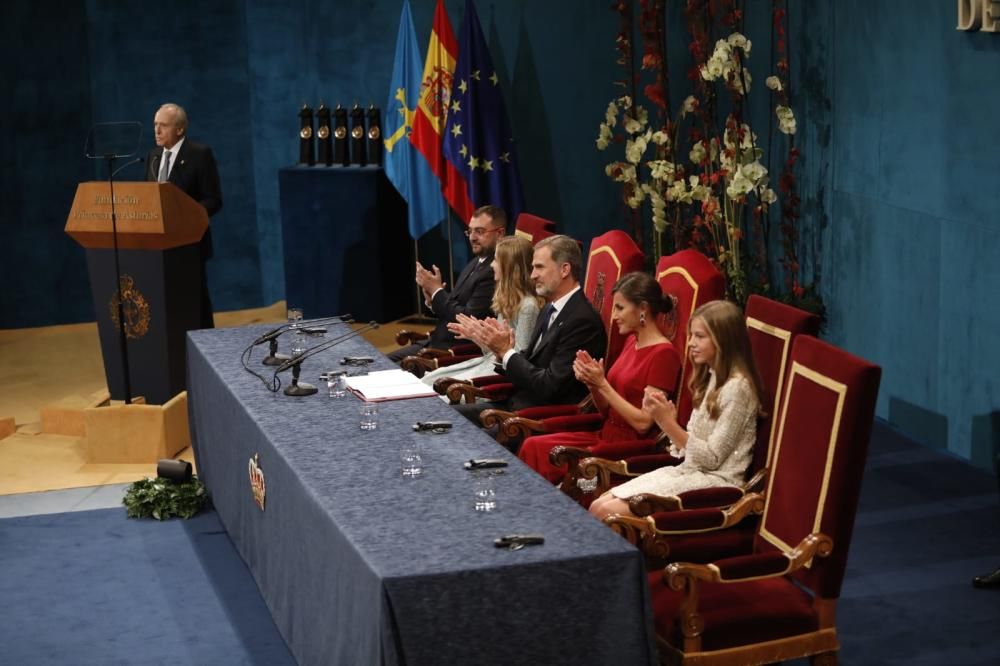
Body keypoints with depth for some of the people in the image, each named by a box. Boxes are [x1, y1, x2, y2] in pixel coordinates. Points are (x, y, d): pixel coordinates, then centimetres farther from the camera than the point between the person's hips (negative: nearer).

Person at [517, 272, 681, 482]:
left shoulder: (663, 353, -13)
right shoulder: (631, 341, 12)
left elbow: (643, 423, -17)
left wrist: (602, 384, -15)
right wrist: (592, 383, -5)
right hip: (605, 436, 8)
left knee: (537, 451, -16)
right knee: (533, 445, -10)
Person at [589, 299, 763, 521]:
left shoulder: (737, 387, -14)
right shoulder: (710, 378, 14)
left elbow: (711, 458, -16)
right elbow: (690, 446, 12)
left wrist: (668, 423, -18)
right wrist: (666, 419, -5)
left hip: (715, 481, -9)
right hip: (689, 471, 9)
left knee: (610, 513, -20)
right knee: (597, 507, -6)